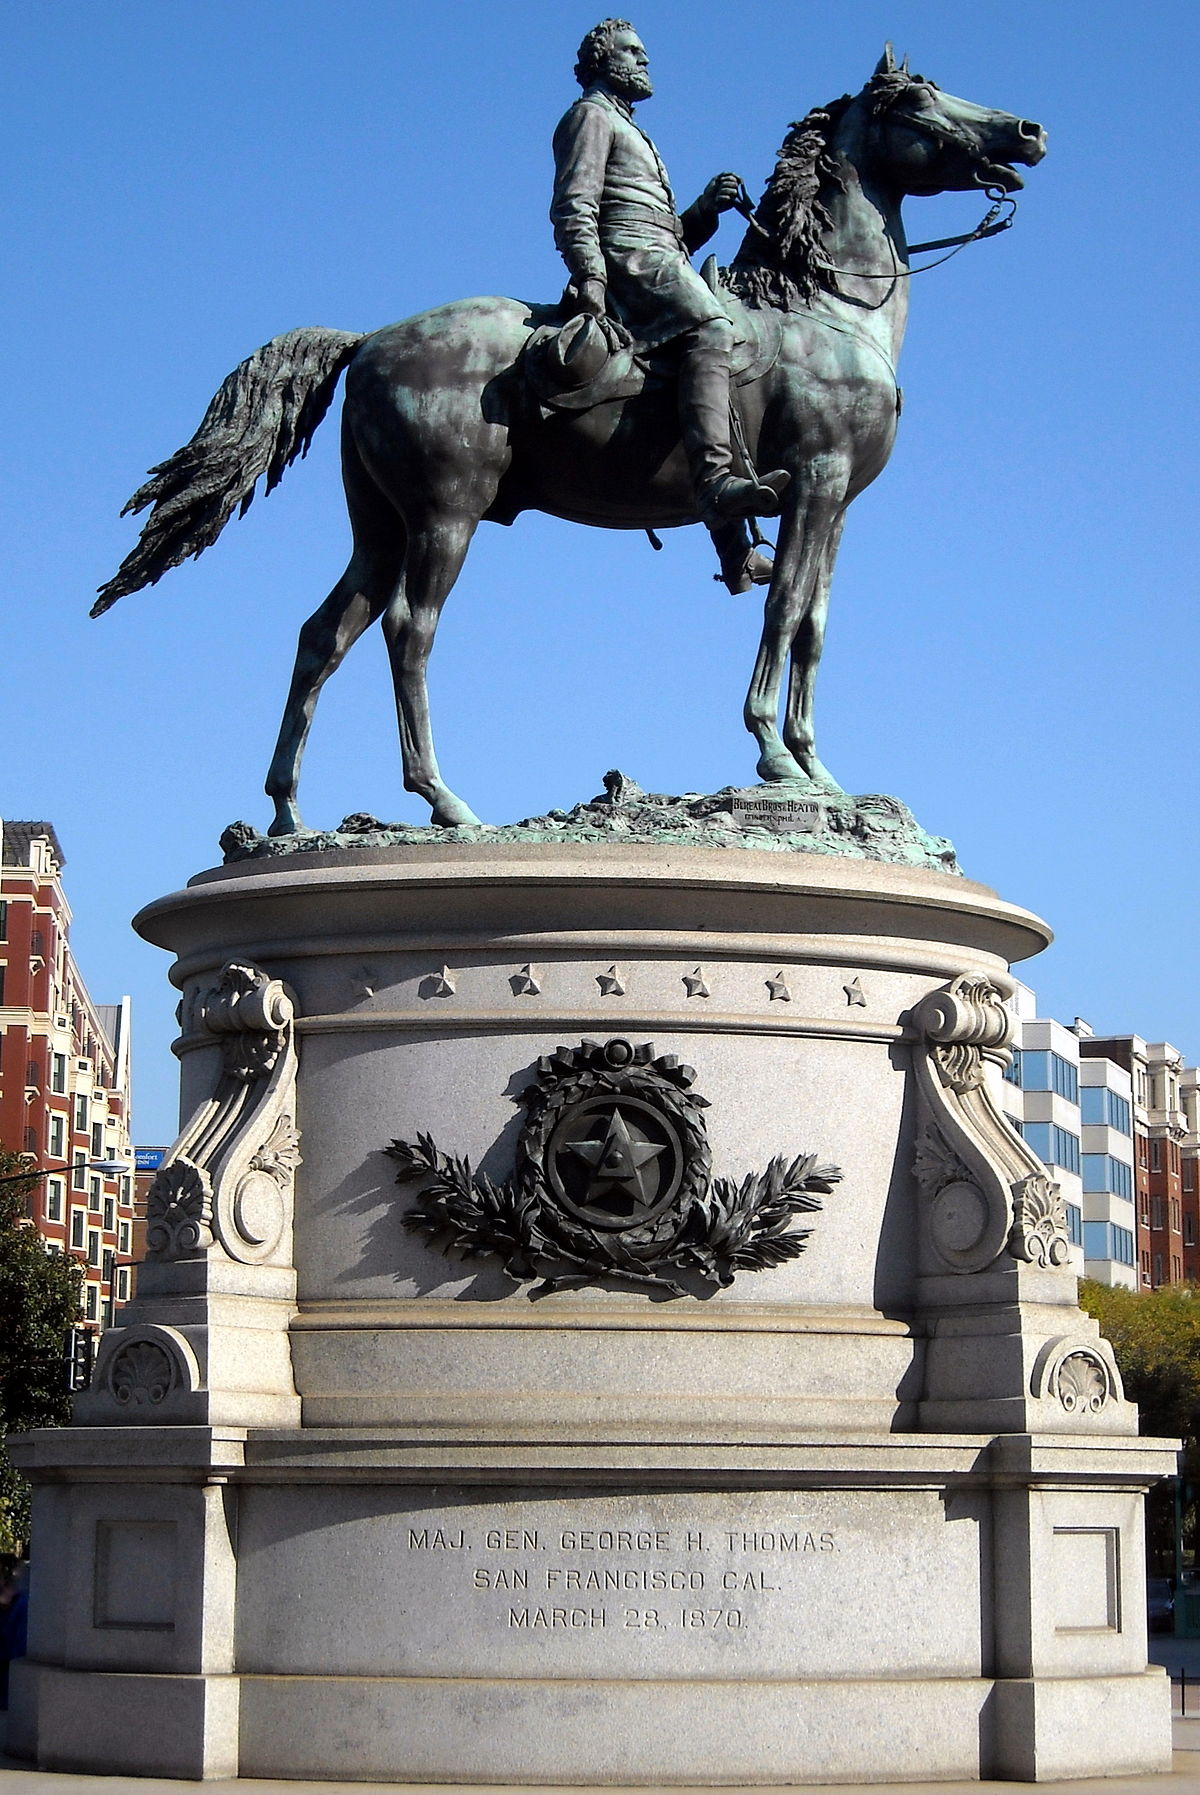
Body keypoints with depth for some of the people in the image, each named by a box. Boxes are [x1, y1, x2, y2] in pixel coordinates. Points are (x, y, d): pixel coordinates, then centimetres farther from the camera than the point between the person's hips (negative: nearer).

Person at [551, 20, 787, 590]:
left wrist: (709, 207, 13)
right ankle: (715, 479, -51)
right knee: (711, 327, -32)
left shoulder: (628, 133, 37)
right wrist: (590, 276, -22)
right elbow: (574, 208, -7)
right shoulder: (592, 116, 9)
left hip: (659, 260, 10)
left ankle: (738, 556, -1)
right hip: (627, 257, -10)